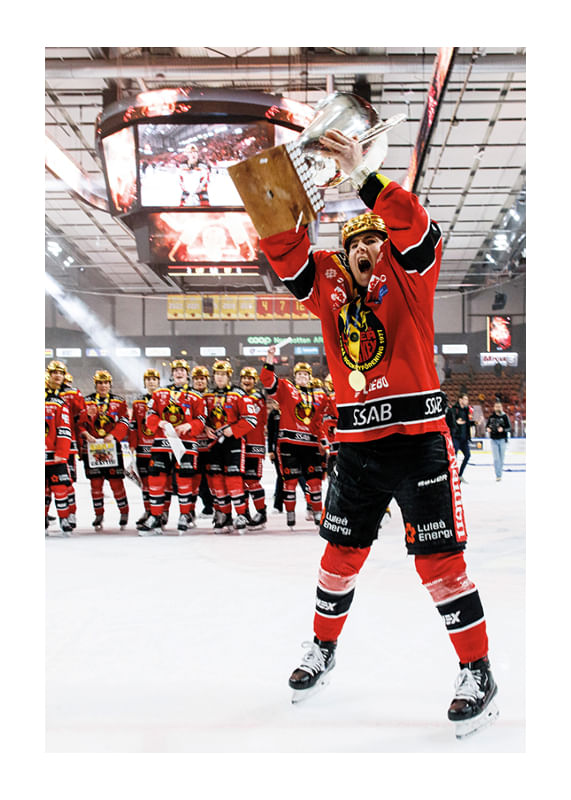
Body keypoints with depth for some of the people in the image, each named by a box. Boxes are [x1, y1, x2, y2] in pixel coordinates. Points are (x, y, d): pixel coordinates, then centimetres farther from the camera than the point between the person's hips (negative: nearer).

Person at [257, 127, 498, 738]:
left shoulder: (407, 274, 1)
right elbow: (287, 253, -1)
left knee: (438, 558, -4)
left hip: (418, 437, -4)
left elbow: (417, 230, -18)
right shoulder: (329, 283, 11)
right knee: (342, 553, 14)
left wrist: (364, 179, -30)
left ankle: (478, 674, 8)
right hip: (356, 442, 4)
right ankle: (323, 648, 35)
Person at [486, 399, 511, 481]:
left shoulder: (504, 416, -2)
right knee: (496, 458, -5)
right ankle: (498, 475, -4)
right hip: (493, 440, 1)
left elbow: (509, 427, -3)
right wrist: (488, 429, -9)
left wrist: (503, 429, -22)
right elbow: (487, 426, 14)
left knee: (502, 457, 6)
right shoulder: (491, 417, 5)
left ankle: (500, 473, 21)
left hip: (502, 439, -1)